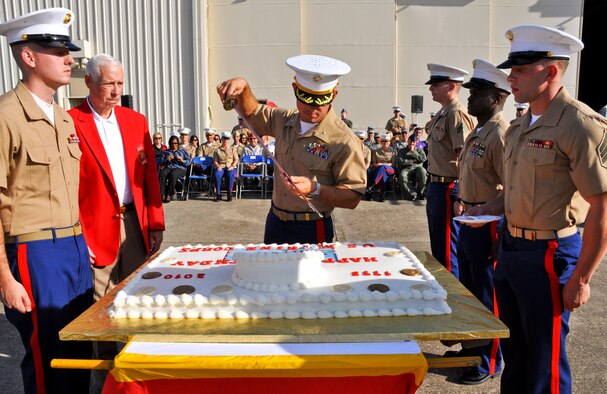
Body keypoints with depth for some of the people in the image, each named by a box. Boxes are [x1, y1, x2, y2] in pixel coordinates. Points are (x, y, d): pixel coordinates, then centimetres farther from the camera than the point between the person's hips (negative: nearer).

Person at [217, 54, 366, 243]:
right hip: (275, 223, 6)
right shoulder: (284, 121, 2)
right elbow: (252, 113, 20)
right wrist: (243, 87, 0)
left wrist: (314, 189, -32)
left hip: (312, 231, -6)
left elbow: (353, 197, -19)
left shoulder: (344, 142, -18)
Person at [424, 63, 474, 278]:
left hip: (448, 188, -10)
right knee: (437, 245, 20)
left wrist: (461, 197, -23)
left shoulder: (456, 114, -16)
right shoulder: (441, 114, 15)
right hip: (436, 187, 10)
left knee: (447, 250, -1)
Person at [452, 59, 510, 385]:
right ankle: (471, 348, 38)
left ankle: (489, 361, 22)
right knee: (468, 290, 20)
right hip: (469, 224, 10)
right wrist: (462, 200, 9)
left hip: (487, 226, -10)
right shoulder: (477, 133, 13)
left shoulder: (500, 134, -18)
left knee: (488, 295, 4)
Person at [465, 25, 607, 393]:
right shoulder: (520, 126, 8)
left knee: (544, 358, 8)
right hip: (511, 247, 8)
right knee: (514, 348, 23)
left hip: (549, 253, -8)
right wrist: (488, 209, 3)